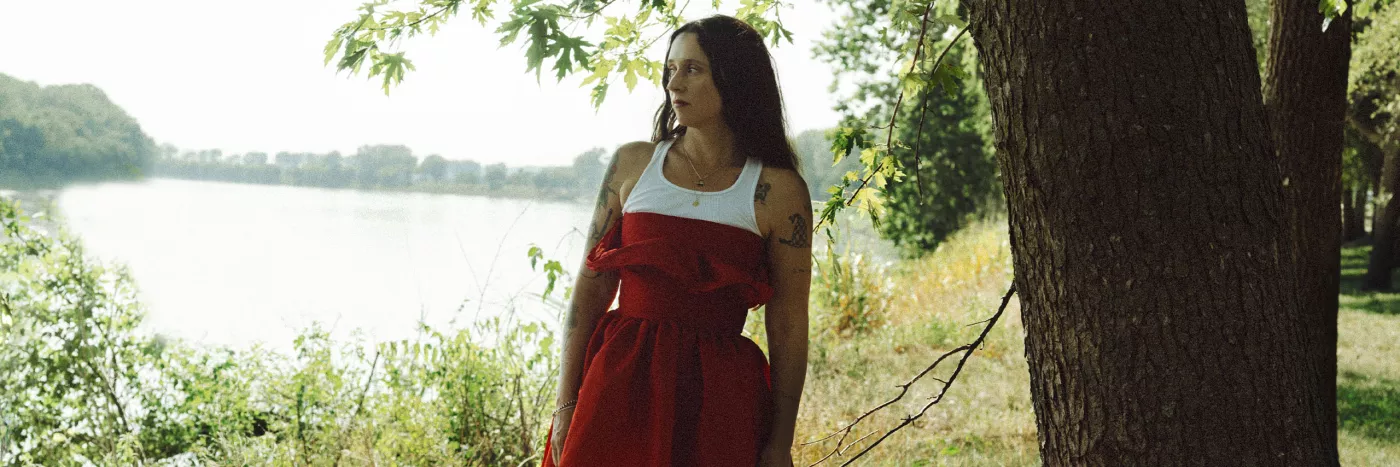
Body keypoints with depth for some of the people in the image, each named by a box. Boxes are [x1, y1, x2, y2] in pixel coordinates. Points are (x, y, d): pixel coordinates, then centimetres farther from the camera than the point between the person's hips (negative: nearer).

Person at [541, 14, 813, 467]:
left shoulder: (778, 191, -1)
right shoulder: (632, 164, 6)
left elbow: (789, 326, -1)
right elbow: (591, 288, 5)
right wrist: (568, 403, 0)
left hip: (717, 396, -1)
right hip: (619, 383, 2)